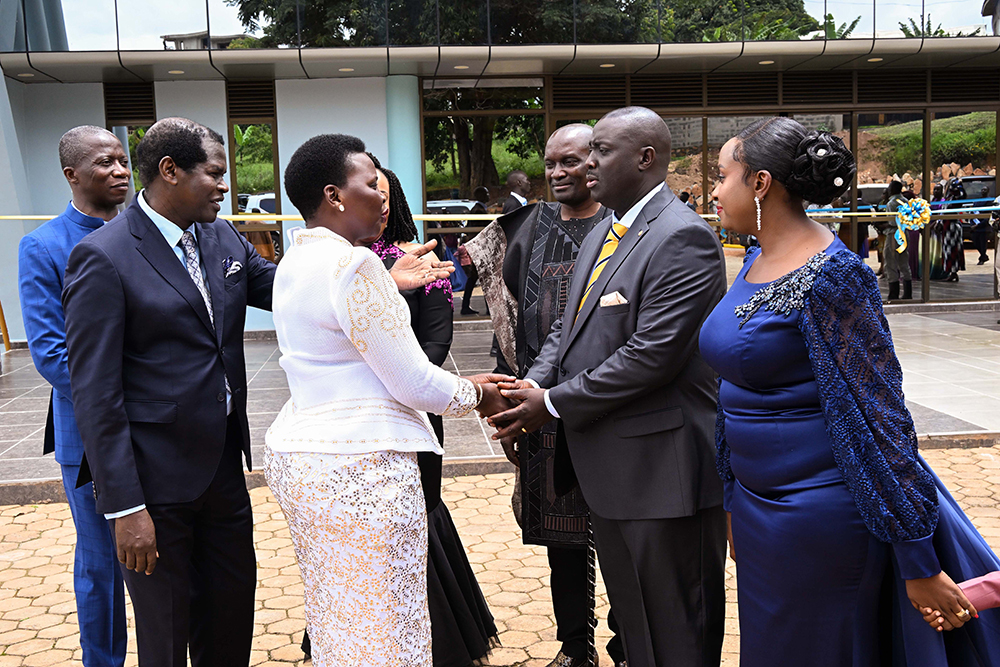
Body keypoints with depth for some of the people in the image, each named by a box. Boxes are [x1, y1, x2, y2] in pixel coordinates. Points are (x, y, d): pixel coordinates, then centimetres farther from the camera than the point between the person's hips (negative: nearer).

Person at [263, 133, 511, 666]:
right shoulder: (354, 265, -18)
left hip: (295, 457, 10)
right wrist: (475, 394, 3)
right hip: (359, 467, -9)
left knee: (333, 614, 20)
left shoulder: (294, 262, 11)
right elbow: (412, 381, -16)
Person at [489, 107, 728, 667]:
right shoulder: (603, 234, 14)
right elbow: (570, 326, 15)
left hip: (664, 468, -9)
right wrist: (533, 386, -4)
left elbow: (652, 355, -24)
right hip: (609, 469, 9)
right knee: (631, 617, 22)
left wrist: (554, 404, -17)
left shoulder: (683, 237, -17)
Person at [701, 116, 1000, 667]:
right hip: (759, 507, 8)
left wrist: (919, 563, -18)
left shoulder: (830, 276, -20)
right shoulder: (756, 261, 6)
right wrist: (735, 500, 20)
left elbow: (875, 416, -21)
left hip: (821, 514, -8)